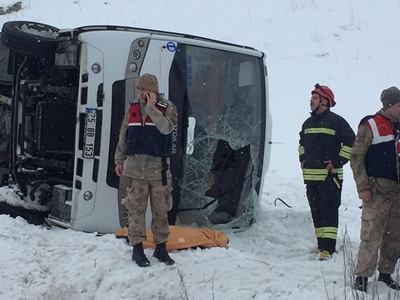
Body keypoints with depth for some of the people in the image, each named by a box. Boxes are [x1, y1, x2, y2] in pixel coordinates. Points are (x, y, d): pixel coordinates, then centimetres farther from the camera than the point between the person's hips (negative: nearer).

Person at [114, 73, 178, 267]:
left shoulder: (167, 107, -2)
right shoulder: (132, 107, 7)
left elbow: (166, 128, -22)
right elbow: (123, 135, 12)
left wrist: (151, 107, -18)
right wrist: (119, 160, 11)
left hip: (158, 167, -2)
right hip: (135, 166, 2)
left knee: (160, 209, 6)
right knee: (136, 208, 2)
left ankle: (161, 247, 17)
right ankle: (137, 248, 9)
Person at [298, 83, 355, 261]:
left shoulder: (336, 121, -6)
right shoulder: (308, 123, 15)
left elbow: (351, 143, -8)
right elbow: (302, 143, 32)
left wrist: (337, 162, -12)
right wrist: (303, 159, 18)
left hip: (329, 176, -7)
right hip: (310, 175, 7)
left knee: (328, 211, -9)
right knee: (316, 211, 10)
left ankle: (328, 248, -12)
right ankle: (322, 244, 19)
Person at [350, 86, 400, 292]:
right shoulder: (370, 126, -6)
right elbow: (356, 157, -7)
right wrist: (363, 187, -13)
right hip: (377, 190, -7)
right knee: (371, 236, -9)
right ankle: (362, 276, -2)